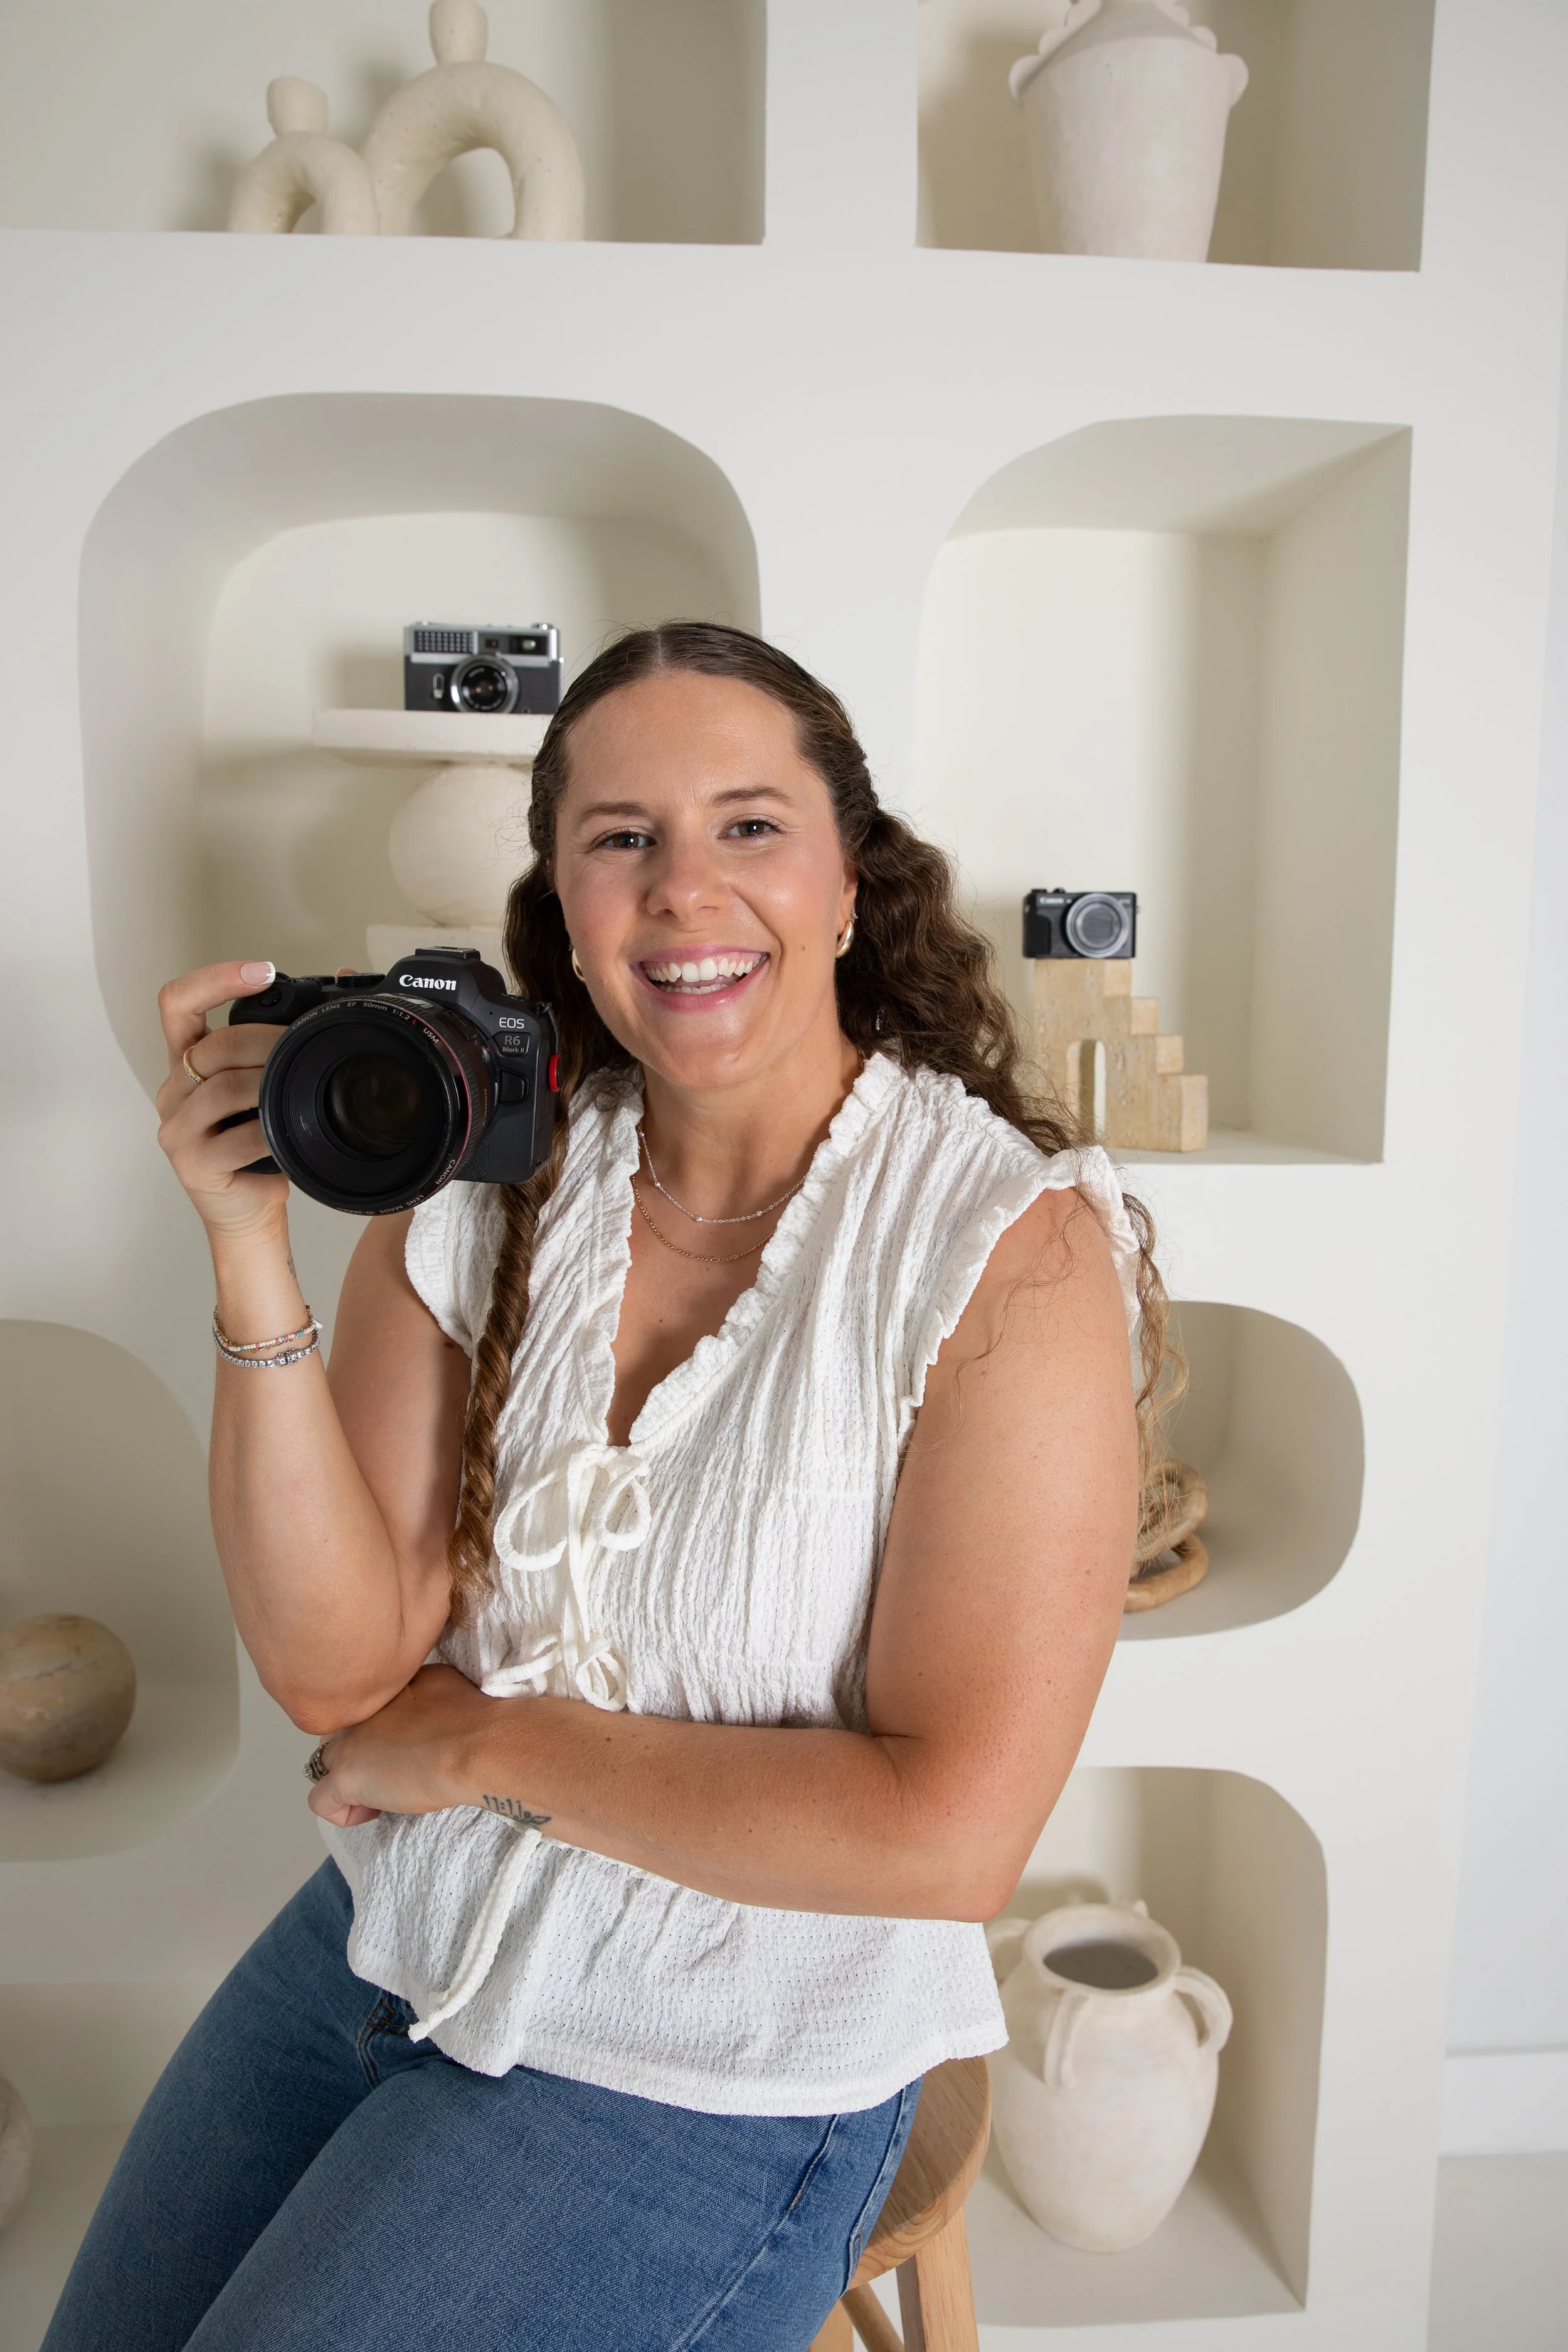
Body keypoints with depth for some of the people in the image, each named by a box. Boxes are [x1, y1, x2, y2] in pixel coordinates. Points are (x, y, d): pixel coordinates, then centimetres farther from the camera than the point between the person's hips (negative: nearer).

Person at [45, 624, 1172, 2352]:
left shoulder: (1014, 1246, -21)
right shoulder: (480, 1183, -8)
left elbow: (952, 1832, -22)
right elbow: (337, 1667, -10)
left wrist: (492, 1745, -14)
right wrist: (253, 1250, -22)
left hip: (709, 2070, -4)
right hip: (389, 1936, 5)